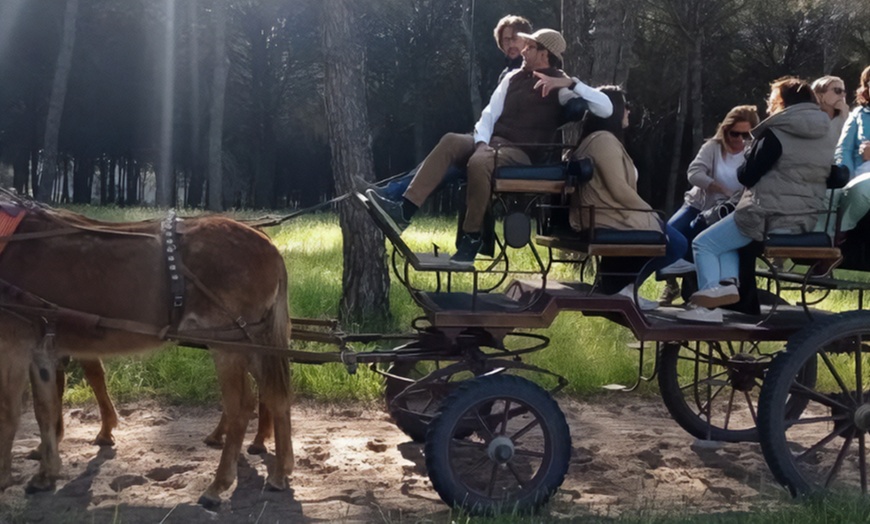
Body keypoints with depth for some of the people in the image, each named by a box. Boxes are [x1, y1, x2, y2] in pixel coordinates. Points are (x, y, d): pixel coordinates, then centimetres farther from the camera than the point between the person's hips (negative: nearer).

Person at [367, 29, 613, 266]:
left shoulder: (561, 87, -1)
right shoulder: (513, 77, 17)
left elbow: (606, 109, -13)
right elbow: (490, 113, 13)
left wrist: (571, 83, -23)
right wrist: (481, 142, -8)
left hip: (522, 154, -6)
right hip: (492, 142, 6)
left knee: (478, 163, -36)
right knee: (451, 141, -21)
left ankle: (471, 239, -23)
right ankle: (404, 211, -30)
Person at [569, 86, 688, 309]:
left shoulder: (593, 139, 17)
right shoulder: (605, 140, -16)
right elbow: (620, 191, -20)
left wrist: (648, 212, 9)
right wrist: (651, 212, -5)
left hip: (599, 218, 10)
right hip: (610, 221, -10)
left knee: (671, 238, 23)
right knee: (677, 243, 1)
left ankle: (617, 282, 12)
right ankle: (619, 285, -2)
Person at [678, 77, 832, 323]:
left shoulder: (775, 134, -10)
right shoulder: (821, 135, 12)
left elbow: (747, 176, -10)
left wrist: (744, 167, 14)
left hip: (767, 215, -8)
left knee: (704, 244, 4)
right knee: (725, 239, 26)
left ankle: (709, 304, -10)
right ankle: (727, 283, 3)